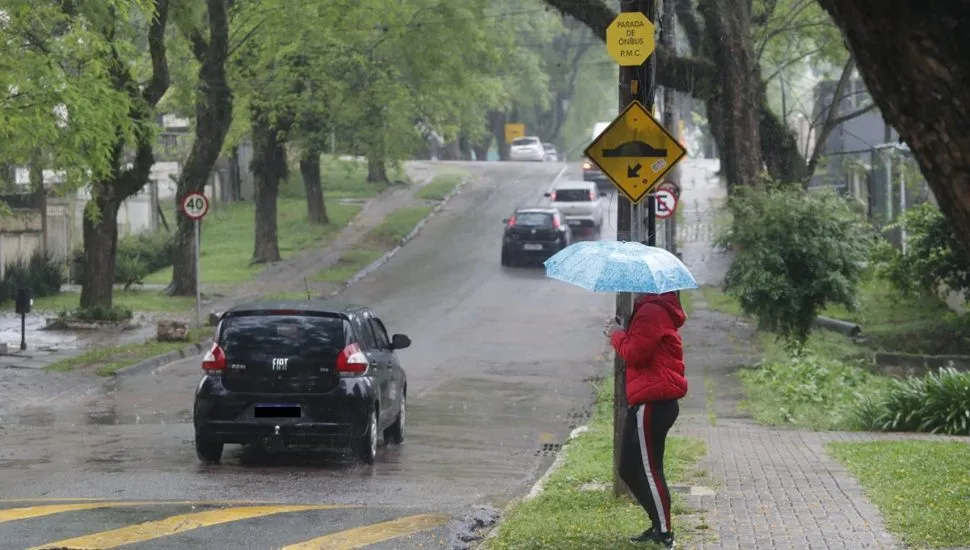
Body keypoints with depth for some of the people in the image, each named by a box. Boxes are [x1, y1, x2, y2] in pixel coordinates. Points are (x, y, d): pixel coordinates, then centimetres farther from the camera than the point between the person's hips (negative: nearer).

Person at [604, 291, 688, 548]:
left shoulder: (651, 312, -15)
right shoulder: (659, 309, 18)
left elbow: (635, 353, -20)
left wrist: (617, 335, -3)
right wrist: (621, 334, 4)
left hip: (651, 404, -11)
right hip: (657, 400, 11)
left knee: (647, 470, -6)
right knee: (630, 469, 16)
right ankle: (659, 526, 21)